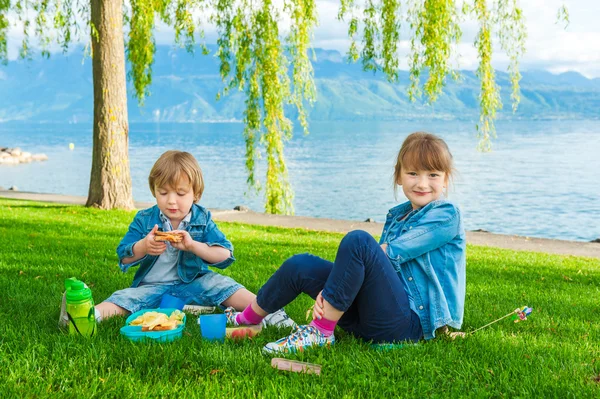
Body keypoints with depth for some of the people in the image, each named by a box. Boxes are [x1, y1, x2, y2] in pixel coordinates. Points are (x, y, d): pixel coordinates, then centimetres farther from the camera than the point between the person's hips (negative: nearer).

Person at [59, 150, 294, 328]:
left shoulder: (202, 219, -1)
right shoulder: (144, 220, 0)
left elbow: (225, 256, -11)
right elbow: (124, 258, -2)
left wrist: (193, 245, -27)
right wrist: (143, 247, -25)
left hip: (193, 282, -1)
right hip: (151, 285, 1)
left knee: (222, 285, -22)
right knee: (123, 299, -23)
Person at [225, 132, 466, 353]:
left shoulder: (446, 215, -6)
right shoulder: (396, 216, 16)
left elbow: (391, 253, -15)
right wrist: (330, 292, -11)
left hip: (409, 321, -7)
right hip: (371, 317, 7)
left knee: (357, 240, -28)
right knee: (300, 266, -2)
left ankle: (320, 332, -20)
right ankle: (248, 319, 21)